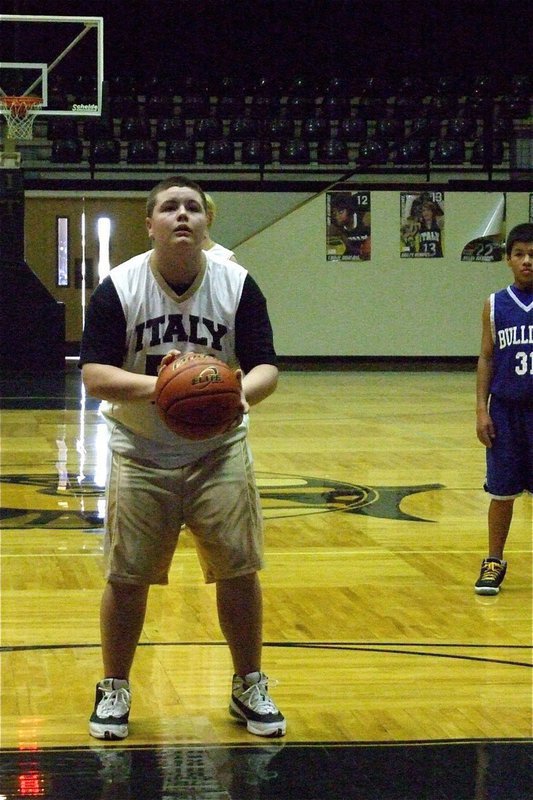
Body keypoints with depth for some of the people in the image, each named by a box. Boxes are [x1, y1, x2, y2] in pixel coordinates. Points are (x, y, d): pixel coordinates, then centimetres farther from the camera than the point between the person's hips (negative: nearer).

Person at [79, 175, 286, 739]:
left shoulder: (238, 286, -7)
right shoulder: (118, 287, -11)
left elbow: (266, 367, -8)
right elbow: (94, 374, -17)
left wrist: (243, 391, -32)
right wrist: (158, 385, -34)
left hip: (219, 453, 1)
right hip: (140, 455, -1)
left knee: (239, 570, 1)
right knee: (126, 577, 3)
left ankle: (249, 687, 20)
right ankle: (113, 690, 21)